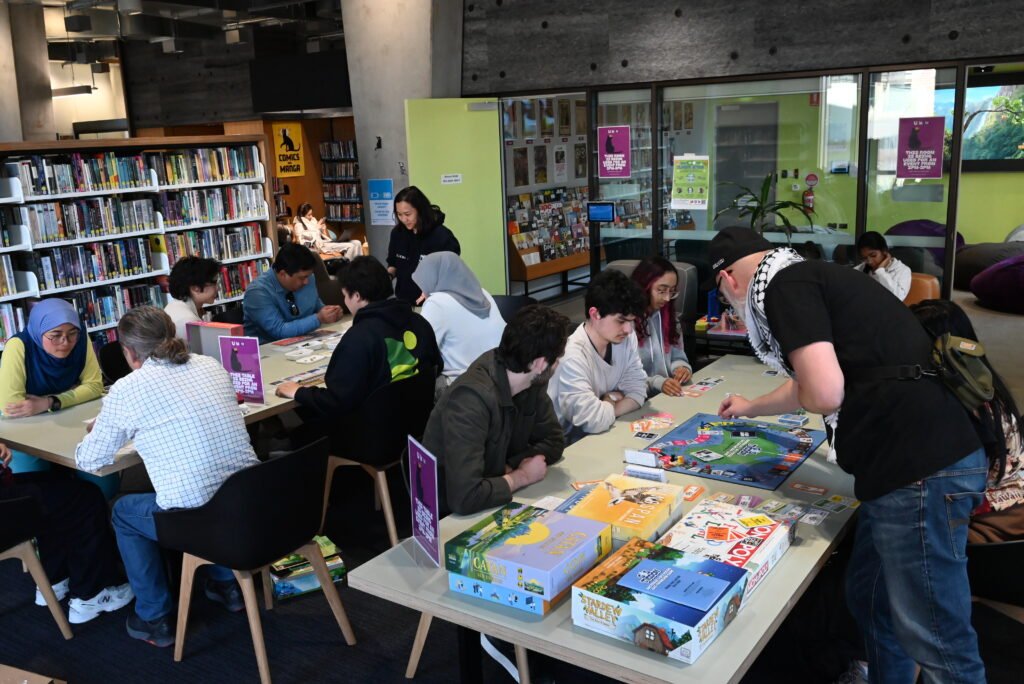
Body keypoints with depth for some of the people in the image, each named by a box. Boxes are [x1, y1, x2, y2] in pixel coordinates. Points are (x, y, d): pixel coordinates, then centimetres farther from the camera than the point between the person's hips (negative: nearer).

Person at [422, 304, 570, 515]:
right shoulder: (472, 398, -31)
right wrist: (521, 477, -20)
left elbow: (553, 441, 2)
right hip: (451, 514, -6)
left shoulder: (532, 380, -9)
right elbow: (464, 497, -36)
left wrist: (509, 468, -16)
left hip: (496, 501, 6)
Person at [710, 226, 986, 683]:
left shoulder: (785, 285, -9)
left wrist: (801, 394, 1)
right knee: (869, 597, 23)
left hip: (922, 469, -10)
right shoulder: (810, 278, 21)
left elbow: (824, 393, -23)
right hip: (922, 457, 10)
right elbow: (811, 385, 38)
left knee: (936, 641, 2)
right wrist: (749, 409, 54)